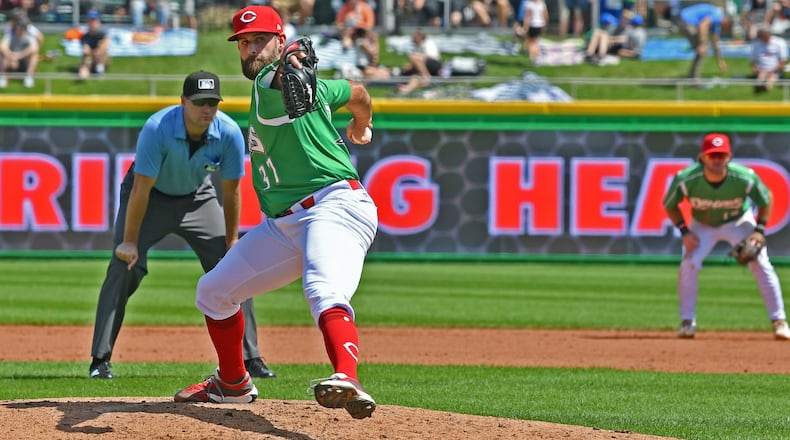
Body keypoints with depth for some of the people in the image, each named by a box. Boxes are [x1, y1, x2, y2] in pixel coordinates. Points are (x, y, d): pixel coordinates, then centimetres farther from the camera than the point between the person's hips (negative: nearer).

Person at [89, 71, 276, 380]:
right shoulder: (158, 129, -33)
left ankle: (250, 358, 6)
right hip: (152, 196, -3)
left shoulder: (229, 133, -23)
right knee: (124, 266, -18)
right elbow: (141, 189, -29)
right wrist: (129, 241, -27)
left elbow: (231, 192, -11)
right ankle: (100, 360, -13)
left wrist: (231, 245, -9)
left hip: (197, 198, 3)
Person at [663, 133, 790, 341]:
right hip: (702, 226, 1)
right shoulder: (686, 179, -31)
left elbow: (766, 200, -11)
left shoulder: (745, 178, -32)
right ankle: (687, 322, -2)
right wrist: (684, 232, -19)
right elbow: (669, 205, -11)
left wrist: (759, 231, -19)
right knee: (689, 265, -17)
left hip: (739, 222, 0)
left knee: (761, 265, -12)